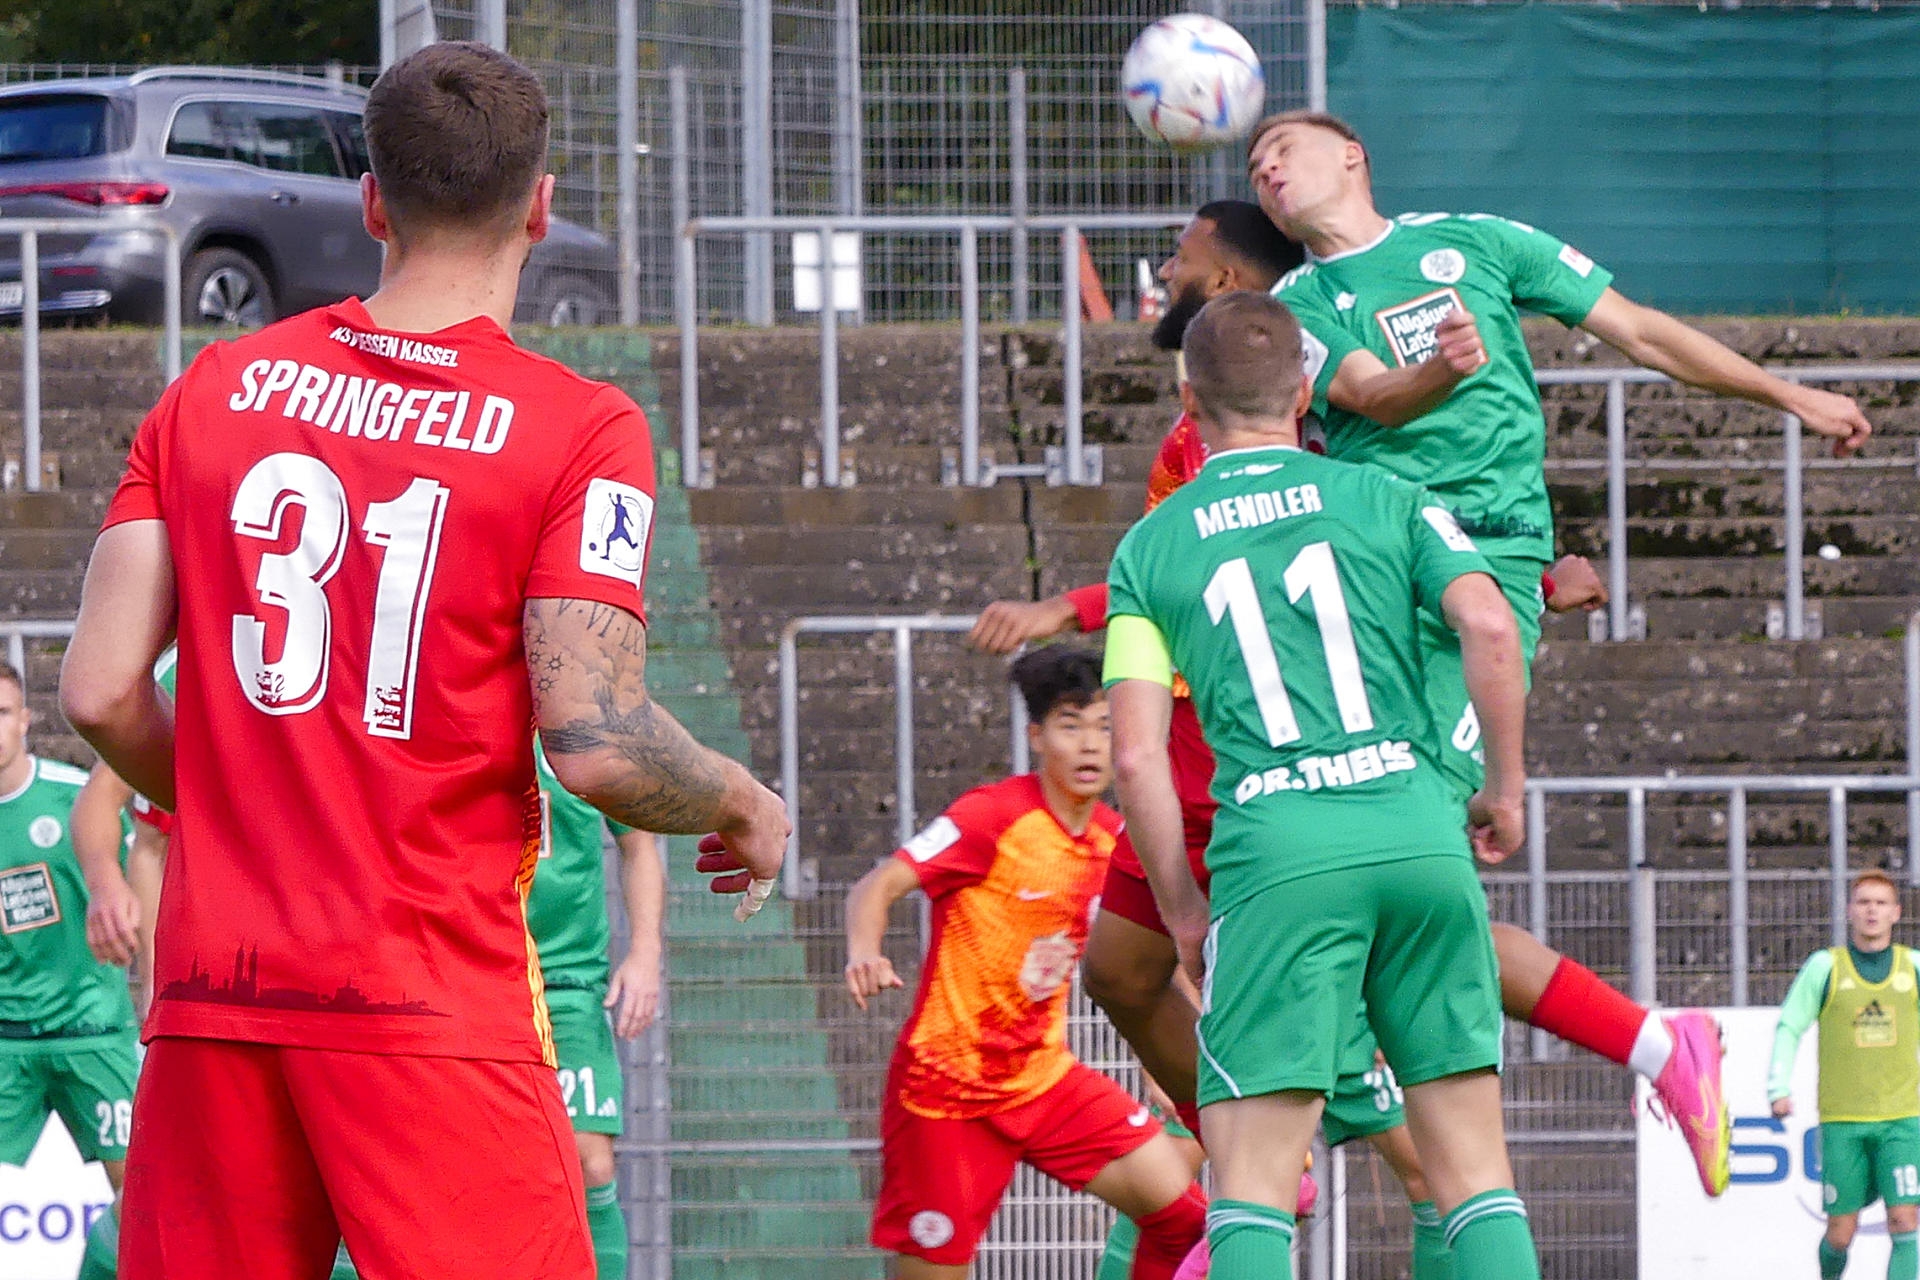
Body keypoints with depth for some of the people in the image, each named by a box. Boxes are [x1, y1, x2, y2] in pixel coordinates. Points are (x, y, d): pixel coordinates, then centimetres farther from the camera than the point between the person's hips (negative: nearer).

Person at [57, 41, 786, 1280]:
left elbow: (101, 692, 4)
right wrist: (744, 805, 8)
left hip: (210, 992, 4)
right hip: (436, 1010, -4)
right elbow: (597, 746, -12)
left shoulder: (215, 391, 7)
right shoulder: (578, 431, -6)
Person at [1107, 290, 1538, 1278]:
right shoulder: (1387, 500, 14)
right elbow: (1488, 624, -3)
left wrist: (1183, 911, 13)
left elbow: (1136, 754, 4)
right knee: (1474, 1168, 7)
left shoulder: (1149, 548, 13)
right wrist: (1506, 787, 8)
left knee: (1251, 1184, -3)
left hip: (1274, 848, -1)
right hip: (1418, 829, 2)